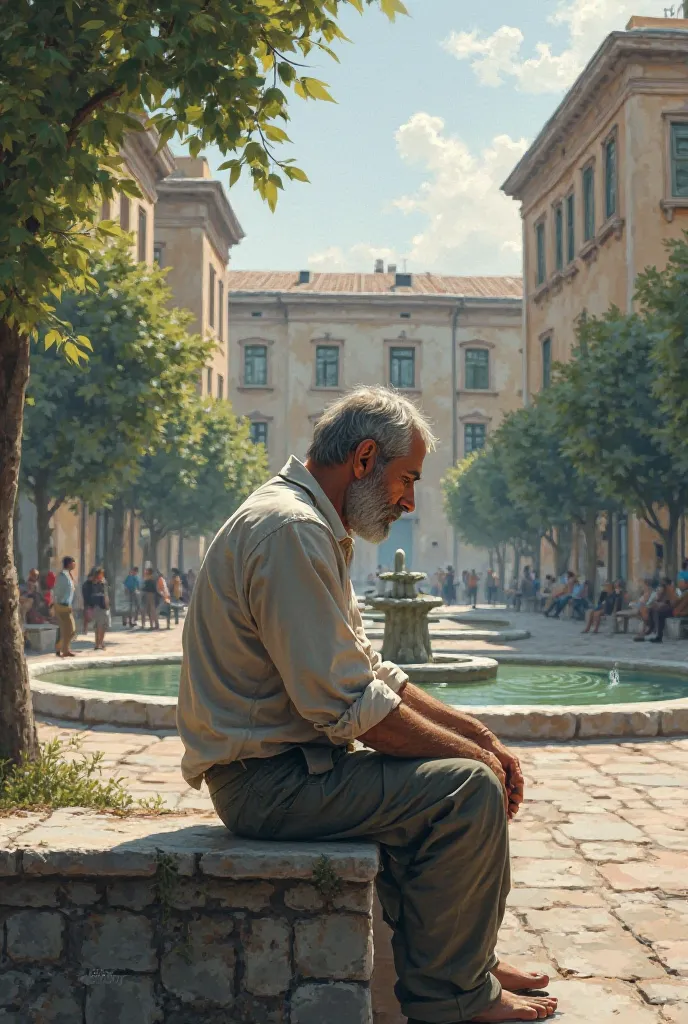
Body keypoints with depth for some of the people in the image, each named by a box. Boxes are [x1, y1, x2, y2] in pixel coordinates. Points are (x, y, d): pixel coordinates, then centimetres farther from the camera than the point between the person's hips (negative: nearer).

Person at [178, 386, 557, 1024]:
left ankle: (469, 964, 24)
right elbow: (348, 705, -24)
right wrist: (471, 753, -13)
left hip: (286, 761, 11)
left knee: (469, 766, 15)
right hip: (269, 780, -11)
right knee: (467, 787, -16)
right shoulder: (291, 530, -21)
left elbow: (369, 672, 17)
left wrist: (479, 736, 8)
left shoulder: (315, 529, 14)